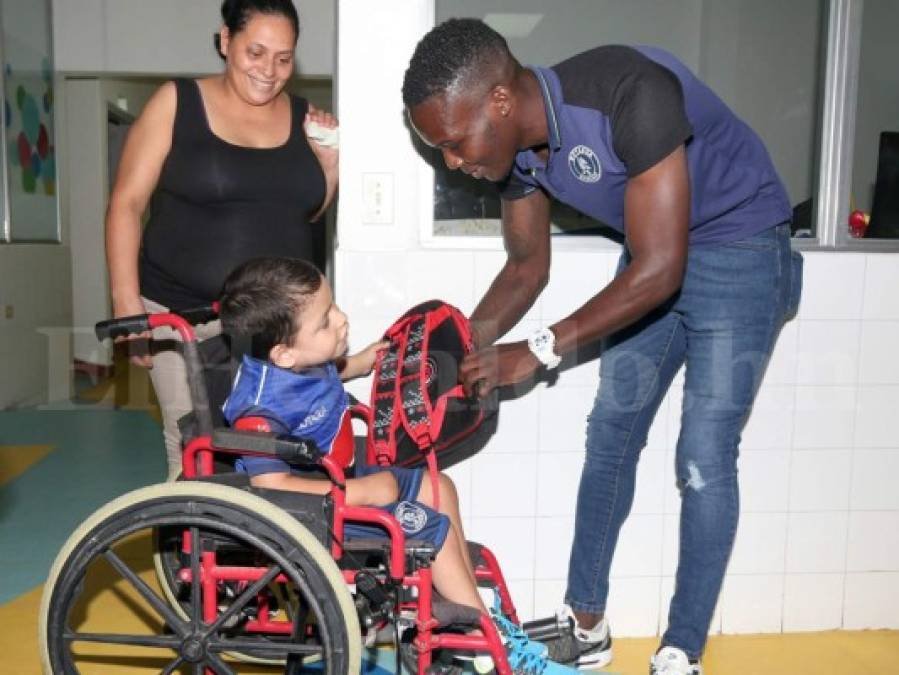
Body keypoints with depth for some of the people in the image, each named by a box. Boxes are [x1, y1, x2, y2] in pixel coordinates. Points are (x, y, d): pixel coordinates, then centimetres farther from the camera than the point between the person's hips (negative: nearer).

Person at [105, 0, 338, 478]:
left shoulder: (303, 116, 7)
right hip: (184, 314, -2)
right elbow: (127, 203, -3)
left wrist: (329, 161, -1)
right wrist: (127, 300, -10)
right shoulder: (176, 102, -3)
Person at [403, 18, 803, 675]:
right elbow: (526, 269, 2)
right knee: (610, 435, 7)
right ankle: (586, 622, 20)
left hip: (740, 248, -6)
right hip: (654, 254, 7)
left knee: (703, 460, -8)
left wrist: (540, 351, -27)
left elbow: (660, 270, -31)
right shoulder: (515, 143, -11)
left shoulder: (631, 93, -33)